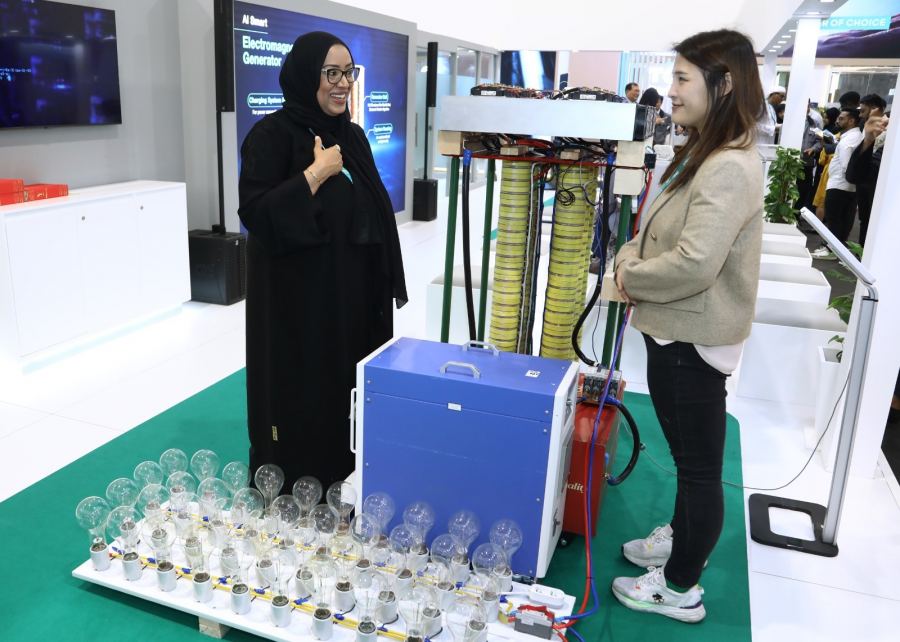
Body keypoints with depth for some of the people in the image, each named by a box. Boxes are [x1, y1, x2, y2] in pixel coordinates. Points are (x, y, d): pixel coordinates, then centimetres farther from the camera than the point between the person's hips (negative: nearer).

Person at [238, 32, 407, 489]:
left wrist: (383, 283, 13)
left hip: (354, 291, 7)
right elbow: (254, 213, -20)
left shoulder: (351, 135, 10)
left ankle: (341, 479, 30)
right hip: (297, 296, -7)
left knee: (348, 389, 13)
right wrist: (316, 173, -21)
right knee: (300, 398, 3)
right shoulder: (272, 134, -11)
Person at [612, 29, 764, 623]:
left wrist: (632, 277, -13)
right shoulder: (703, 157, 11)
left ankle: (681, 590, 21)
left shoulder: (730, 169, -22)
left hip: (692, 342, -10)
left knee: (700, 466, 5)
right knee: (688, 456, 25)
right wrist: (629, 259, -3)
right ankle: (680, 539, 44)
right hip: (676, 331, 10)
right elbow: (659, 234, 17)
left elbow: (693, 263, -29)